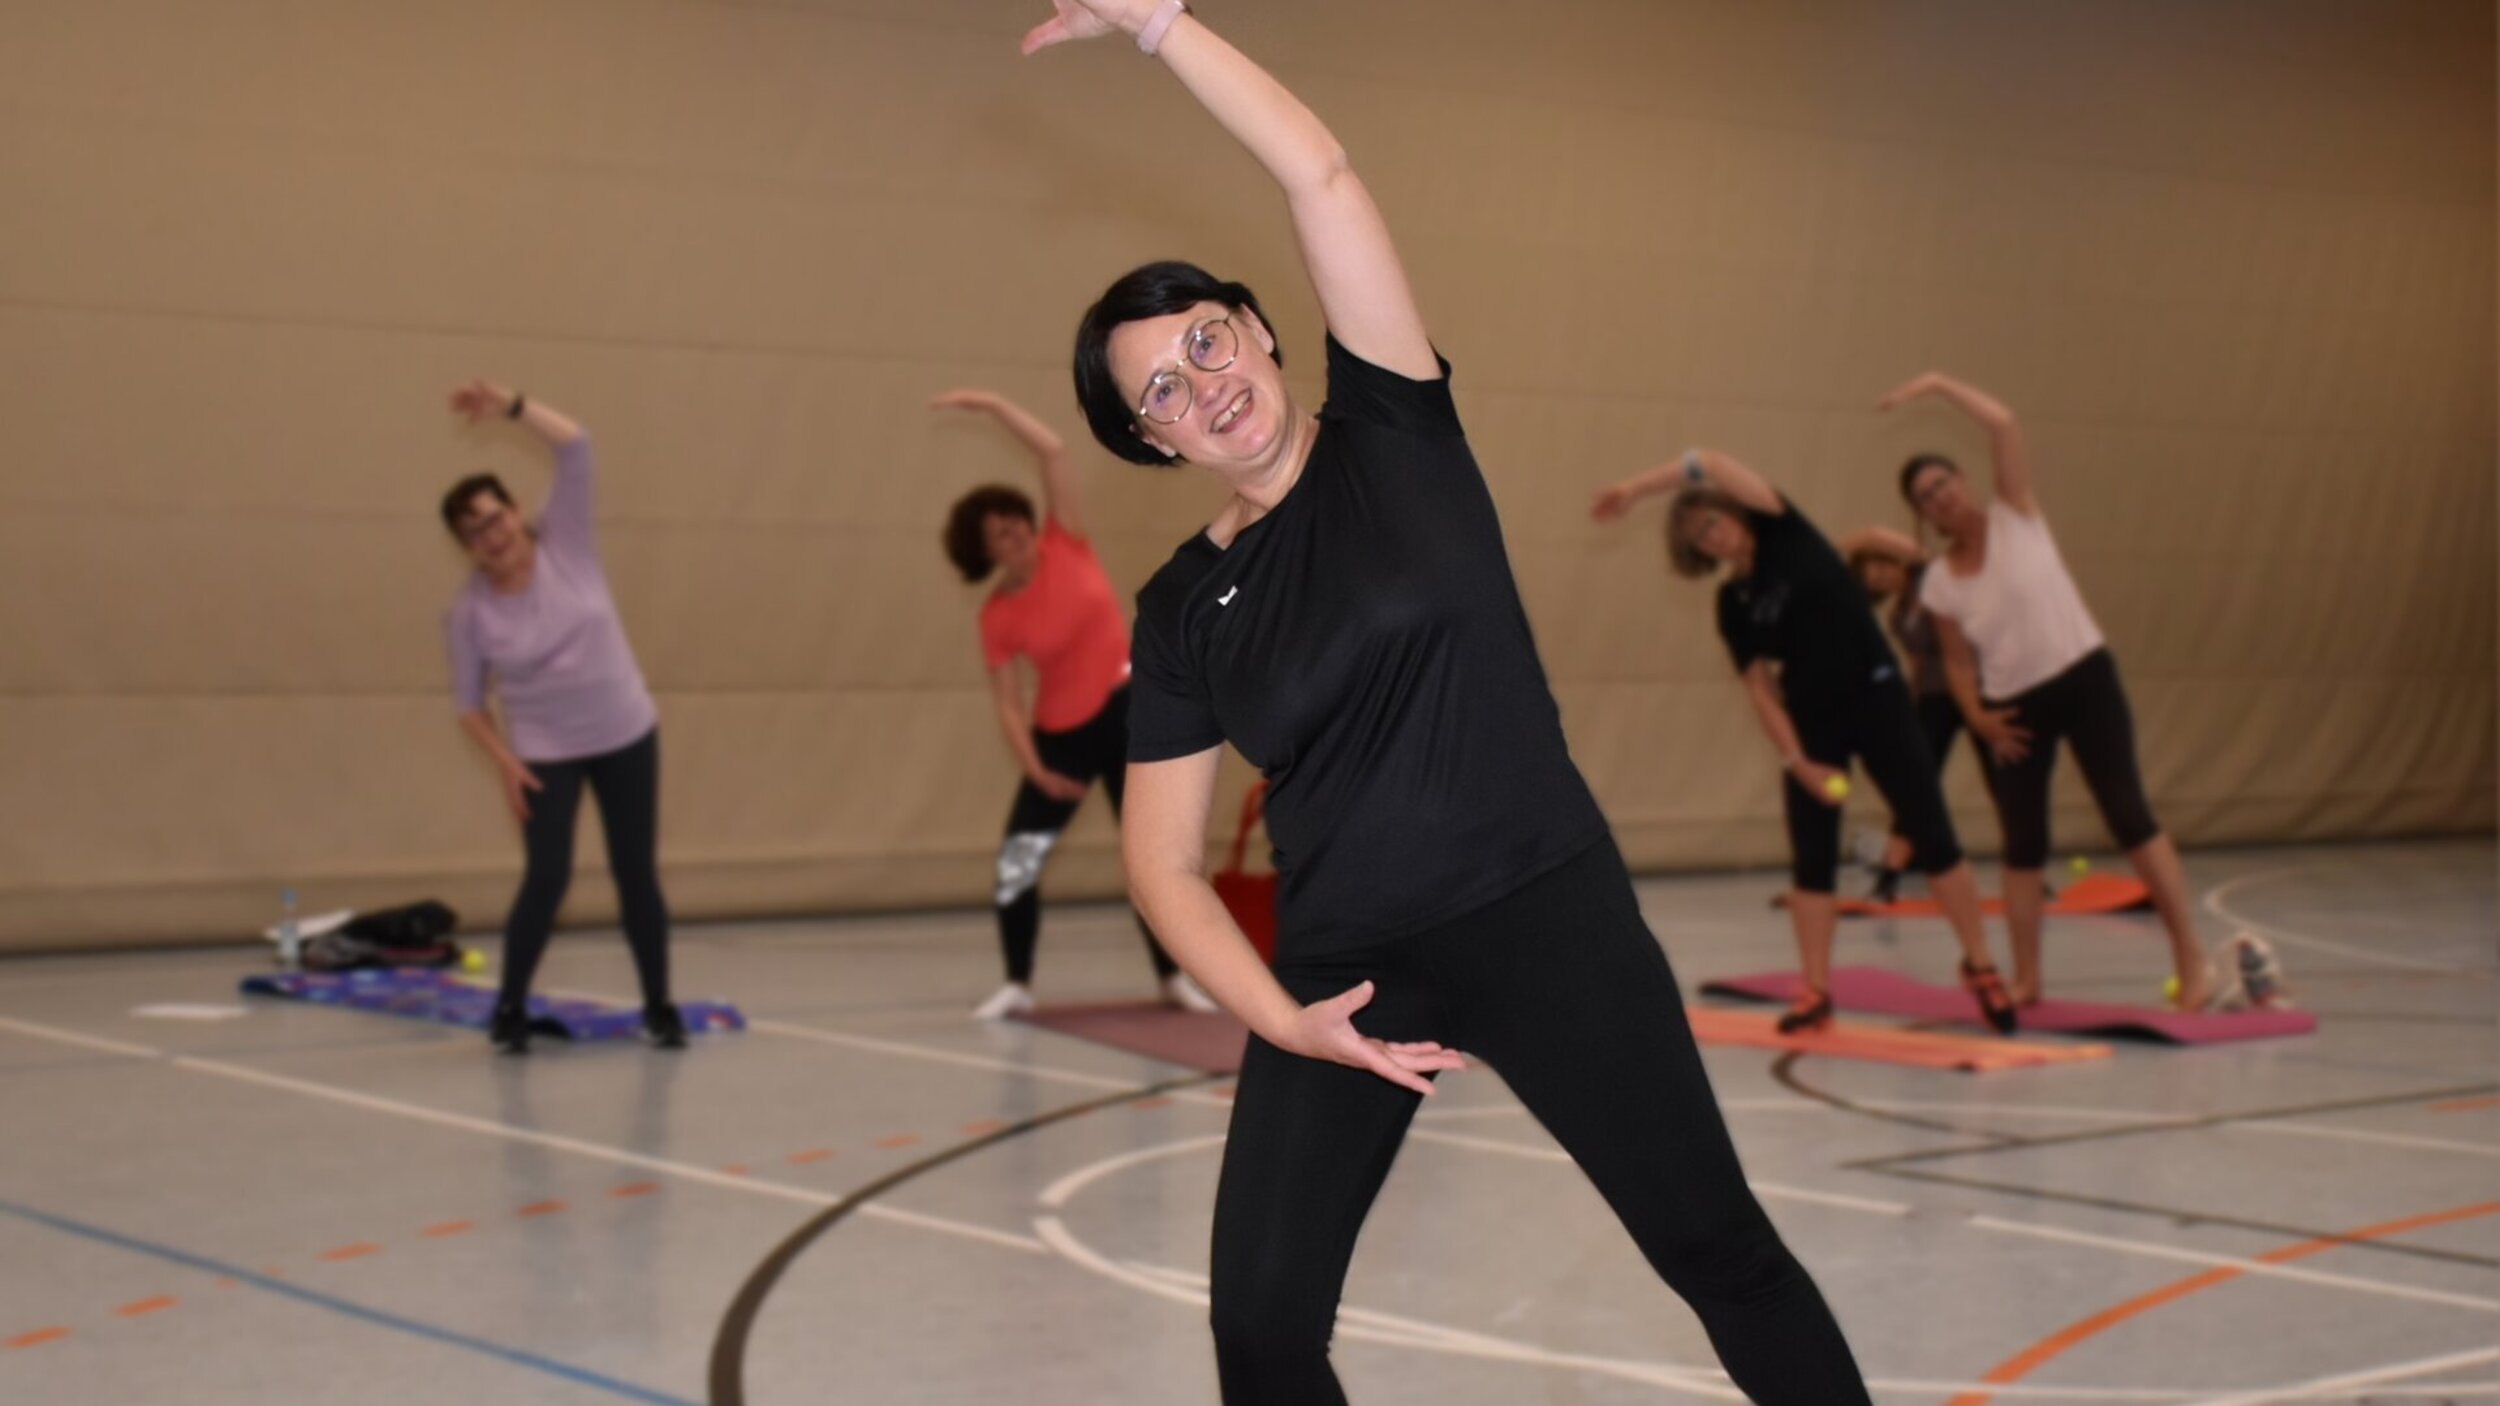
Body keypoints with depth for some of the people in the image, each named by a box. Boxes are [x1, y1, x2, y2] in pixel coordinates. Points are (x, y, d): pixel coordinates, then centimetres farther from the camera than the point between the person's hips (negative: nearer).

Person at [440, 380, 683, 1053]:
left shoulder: (564, 544, -7)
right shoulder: (471, 610, -9)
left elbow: (575, 447, -16)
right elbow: (469, 704, -1)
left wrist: (509, 406, -24)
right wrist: (505, 762, -13)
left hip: (627, 736, 1)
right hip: (545, 755, -1)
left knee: (637, 874, 5)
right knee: (547, 877, -10)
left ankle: (659, 1008, 16)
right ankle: (509, 1010, 6)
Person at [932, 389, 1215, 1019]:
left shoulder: (1065, 545, -7)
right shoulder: (997, 618, -9)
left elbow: (1053, 451, -14)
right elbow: (1008, 705, -7)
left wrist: (991, 403, -18)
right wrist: (1035, 769, -19)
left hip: (1129, 712, 0)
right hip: (1062, 733, 0)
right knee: (1018, 856, -5)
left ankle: (1172, 976, 17)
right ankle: (1017, 985, 8)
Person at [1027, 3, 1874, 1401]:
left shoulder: (1392, 431, -1)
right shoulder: (1182, 611, 4)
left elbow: (1320, 172, -11)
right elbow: (1166, 860, 5)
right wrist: (1282, 1019, -9)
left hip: (1545, 919, -2)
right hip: (1346, 969, 3)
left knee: (1718, 1248, -1)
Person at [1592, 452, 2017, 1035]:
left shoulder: (1784, 531, -7)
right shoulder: (1732, 604, 1)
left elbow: (1710, 463, -20)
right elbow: (1760, 688, -4)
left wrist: (1635, 488, -19)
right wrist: (1797, 761, -13)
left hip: (1876, 699, -3)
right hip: (1812, 721, 3)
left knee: (1933, 839, -2)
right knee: (1811, 858, 1)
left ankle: (1980, 968, 9)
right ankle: (1816, 993, 8)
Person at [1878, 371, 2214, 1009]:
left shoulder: (2014, 513, -6)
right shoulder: (1939, 584, 0)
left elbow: (2004, 424, -19)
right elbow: (1958, 659, 10)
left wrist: (1937, 383, -19)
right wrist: (1976, 716, -5)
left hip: (2084, 678, -3)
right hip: (2013, 708, 4)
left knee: (2129, 815, -10)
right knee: (2022, 846, 6)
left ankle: (2191, 961, -7)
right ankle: (2026, 979, 18)